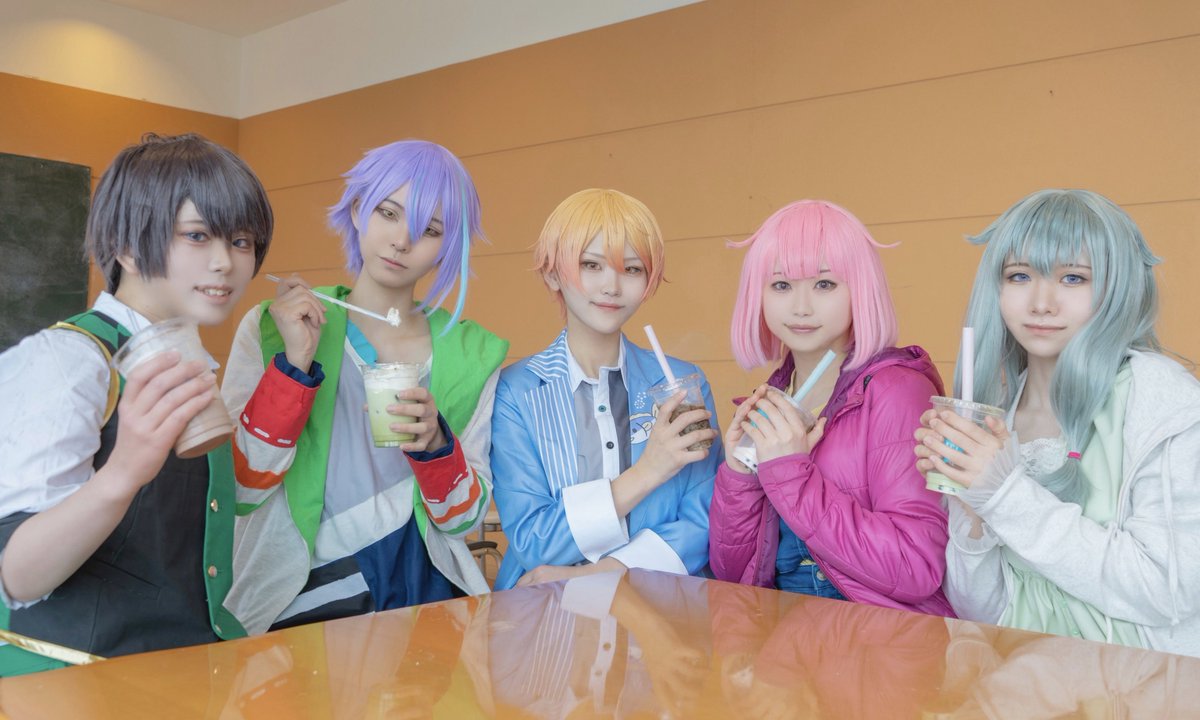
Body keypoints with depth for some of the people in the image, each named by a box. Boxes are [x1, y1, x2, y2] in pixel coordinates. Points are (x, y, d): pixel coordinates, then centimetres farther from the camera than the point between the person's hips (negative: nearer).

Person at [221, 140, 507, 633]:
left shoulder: (469, 354, 5)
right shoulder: (269, 329, 1)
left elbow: (465, 518, 6)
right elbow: (240, 490, -5)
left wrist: (434, 443, -12)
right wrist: (295, 365, -14)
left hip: (426, 591, 2)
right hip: (301, 600, -2)